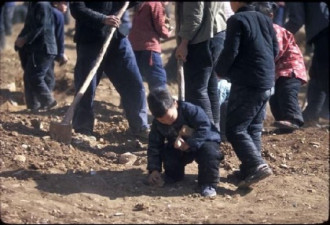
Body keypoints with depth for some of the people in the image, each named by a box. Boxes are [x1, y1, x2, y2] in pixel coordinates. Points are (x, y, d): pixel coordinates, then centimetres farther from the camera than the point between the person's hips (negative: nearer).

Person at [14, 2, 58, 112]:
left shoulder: (43, 5, -15)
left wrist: (25, 39, -20)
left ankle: (48, 101, 2)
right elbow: (28, 26, 19)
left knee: (34, 77, -10)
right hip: (34, 49, 10)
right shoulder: (32, 5, 15)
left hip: (43, 49, -10)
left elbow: (40, 27, -22)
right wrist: (20, 39, 5)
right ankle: (33, 104, 16)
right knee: (29, 77, 11)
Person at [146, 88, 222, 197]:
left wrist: (189, 144, -38)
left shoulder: (189, 110, -28)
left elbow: (204, 128, -31)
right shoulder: (157, 124, -13)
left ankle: (208, 184, -18)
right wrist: (154, 169, -18)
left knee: (209, 151, -36)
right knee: (166, 154, -21)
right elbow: (154, 146, -9)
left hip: (203, 141, -5)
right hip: (179, 148, 5)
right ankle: (173, 176, 13)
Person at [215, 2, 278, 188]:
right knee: (254, 128, 15)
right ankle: (250, 168, 14)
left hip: (247, 83, -8)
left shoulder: (237, 20, -10)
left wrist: (221, 71, 3)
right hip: (267, 83, 8)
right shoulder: (265, 19, 13)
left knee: (235, 129, -6)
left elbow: (230, 51, -14)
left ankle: (257, 166, -19)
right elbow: (275, 50, 16)